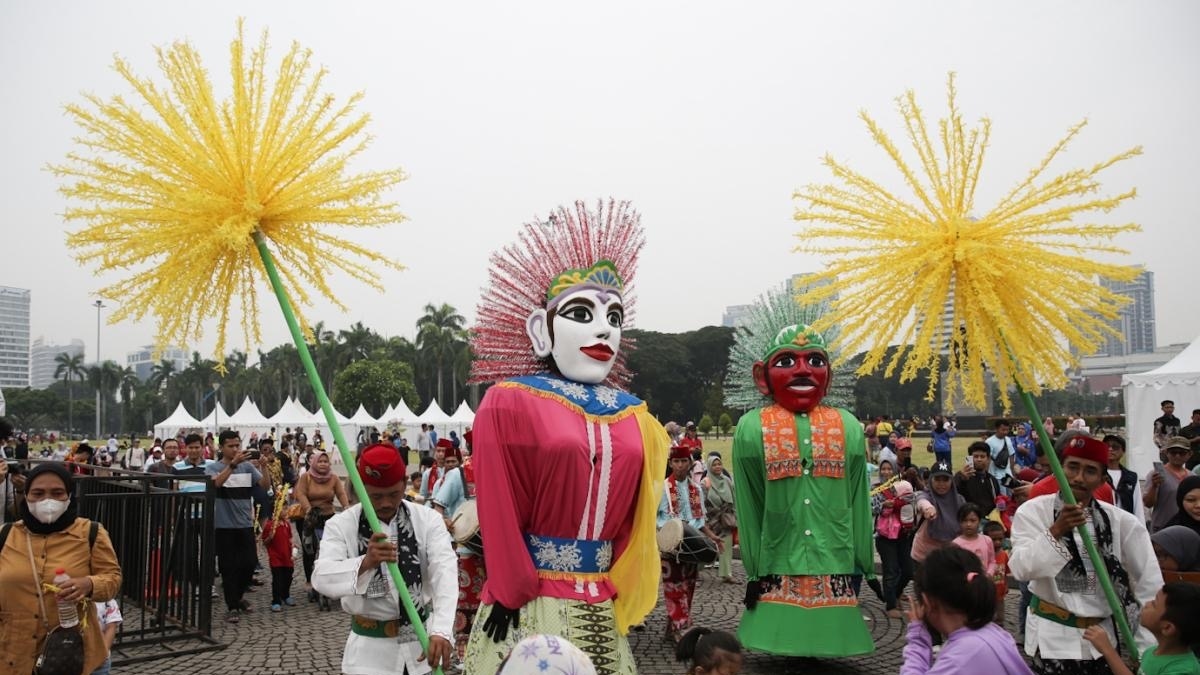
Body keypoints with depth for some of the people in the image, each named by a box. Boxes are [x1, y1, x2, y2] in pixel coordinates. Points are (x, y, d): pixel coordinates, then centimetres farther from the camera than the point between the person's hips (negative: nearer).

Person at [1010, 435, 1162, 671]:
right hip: (1052, 637, -2)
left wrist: (1147, 650, -1)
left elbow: (1149, 587, 2)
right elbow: (1022, 569, -18)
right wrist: (1056, 531, -29)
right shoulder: (1033, 511, -6)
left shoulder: (1122, 522, -1)